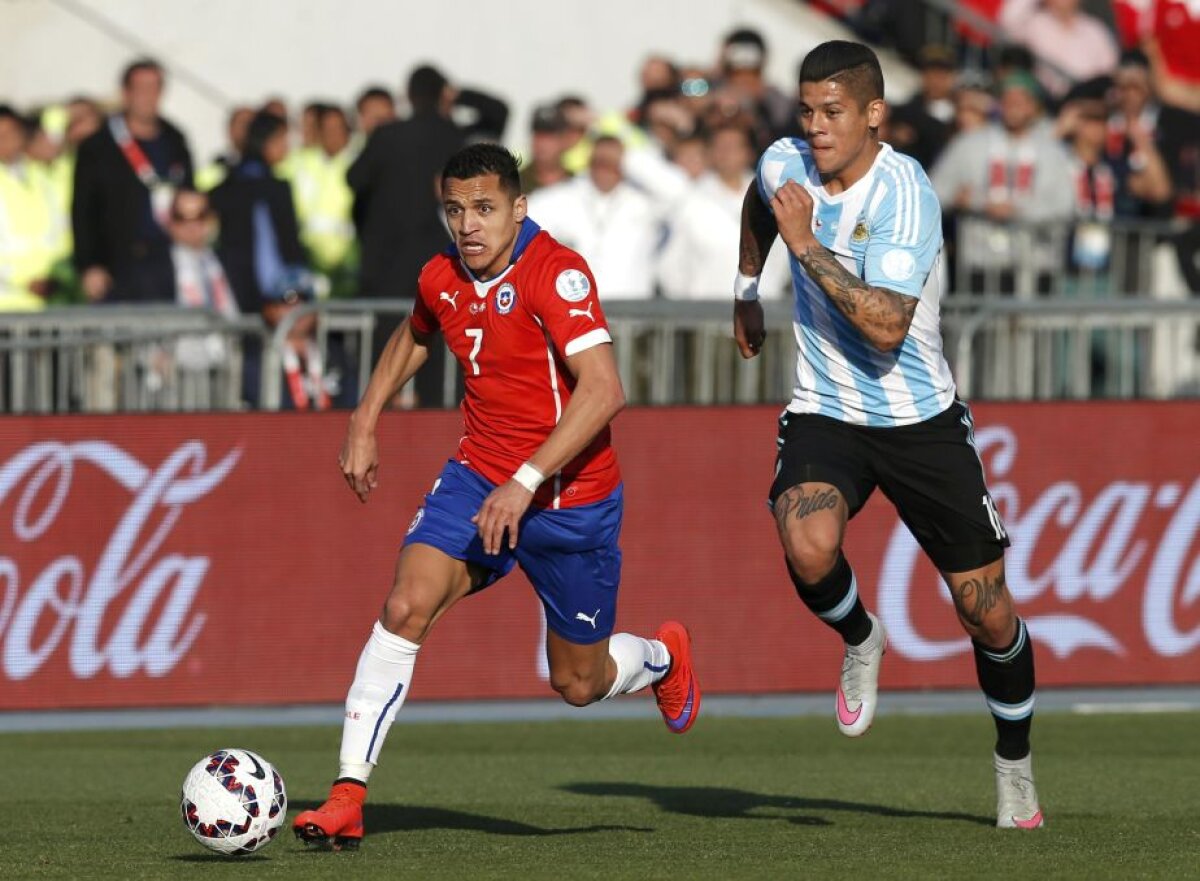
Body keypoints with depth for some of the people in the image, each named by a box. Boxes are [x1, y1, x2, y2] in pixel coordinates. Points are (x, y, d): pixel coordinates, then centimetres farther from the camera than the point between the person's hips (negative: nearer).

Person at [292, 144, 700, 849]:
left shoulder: (556, 273, -21)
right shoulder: (443, 279, 0)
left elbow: (604, 390, -32)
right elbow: (413, 336, 26)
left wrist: (525, 483, -35)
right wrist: (365, 422, 18)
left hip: (570, 494, -5)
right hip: (478, 475, 5)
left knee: (578, 684, 9)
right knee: (406, 608, -18)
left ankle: (662, 657, 46)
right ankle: (347, 799, -18)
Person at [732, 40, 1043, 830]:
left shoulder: (904, 194, -22)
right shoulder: (785, 165, -5)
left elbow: (886, 327, -32)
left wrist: (807, 245, -30)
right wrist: (746, 292, 29)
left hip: (921, 422, -3)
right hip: (825, 414, 3)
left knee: (987, 613, 2)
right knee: (808, 549, -29)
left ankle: (1016, 771, 27)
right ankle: (860, 641, 6)